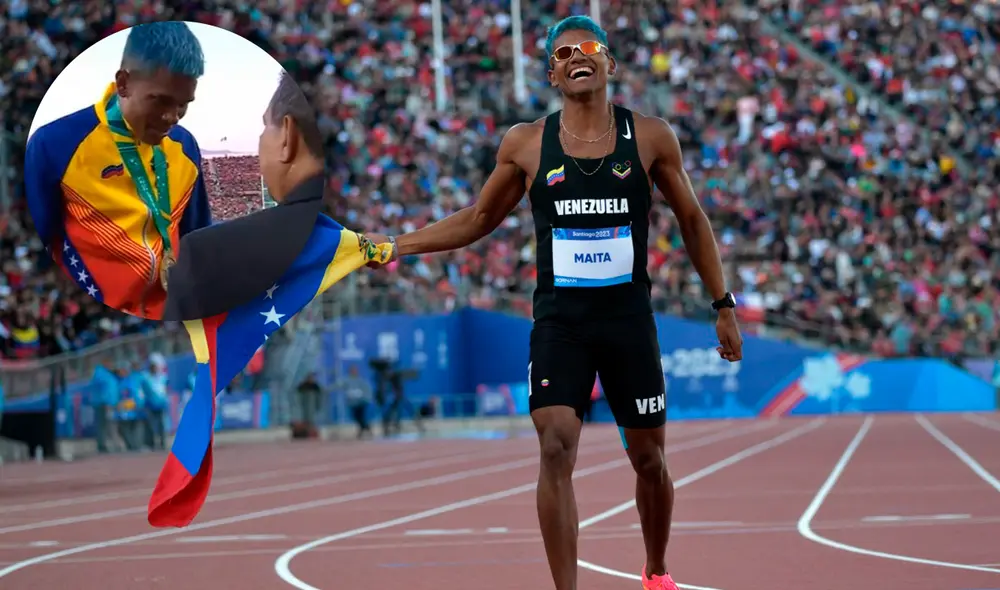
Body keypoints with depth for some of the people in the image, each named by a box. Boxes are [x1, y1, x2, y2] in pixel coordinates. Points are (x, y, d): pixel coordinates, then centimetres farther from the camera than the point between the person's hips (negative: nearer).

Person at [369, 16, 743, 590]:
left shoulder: (651, 136, -1)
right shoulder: (526, 144, 1)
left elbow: (693, 221, 8)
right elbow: (478, 219, 13)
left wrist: (724, 306, 8)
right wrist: (396, 245, 5)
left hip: (629, 320, 0)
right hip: (559, 321, 0)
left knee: (649, 458, 9)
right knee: (556, 448, -16)